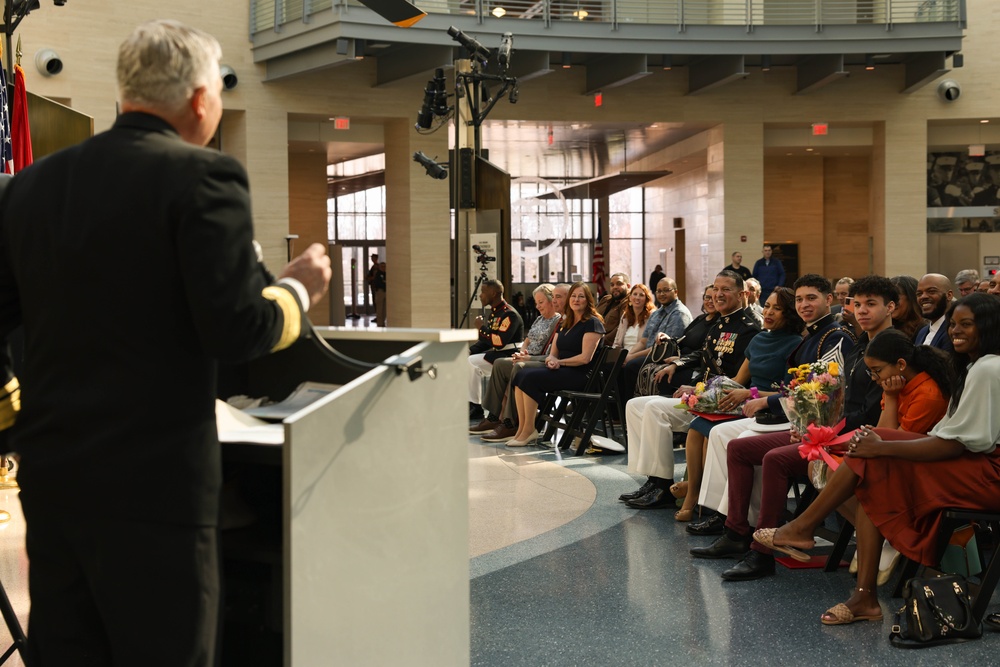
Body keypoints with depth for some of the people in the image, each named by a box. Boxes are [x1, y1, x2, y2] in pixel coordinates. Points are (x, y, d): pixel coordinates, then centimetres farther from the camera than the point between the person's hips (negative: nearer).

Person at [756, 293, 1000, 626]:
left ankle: (803, 528, -4)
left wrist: (882, 447, -18)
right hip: (971, 466, 9)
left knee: (874, 461, -17)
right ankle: (864, 597, -14)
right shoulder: (972, 367, 20)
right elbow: (948, 435, 13)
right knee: (872, 479, -8)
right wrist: (878, 446, 1)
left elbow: (953, 443, -19)